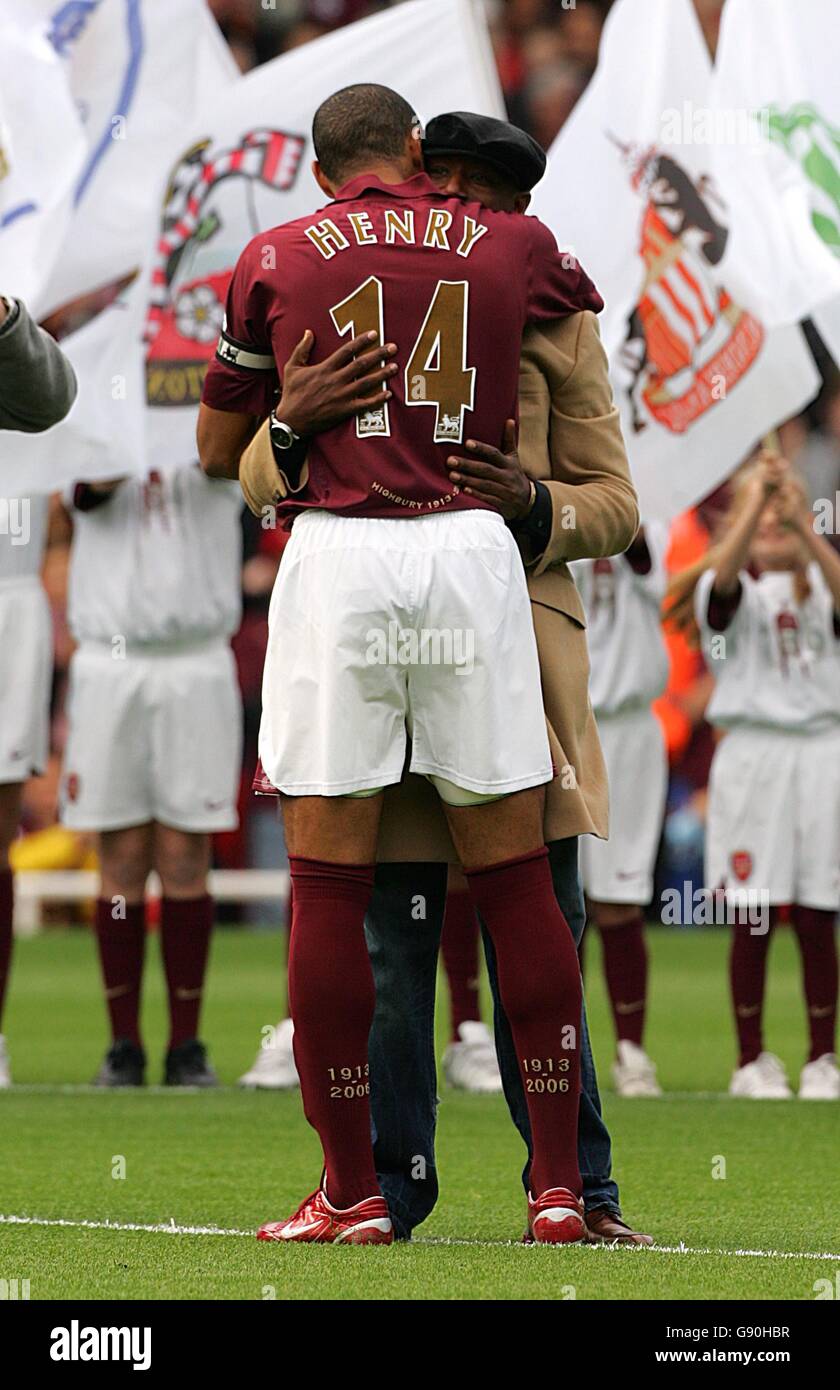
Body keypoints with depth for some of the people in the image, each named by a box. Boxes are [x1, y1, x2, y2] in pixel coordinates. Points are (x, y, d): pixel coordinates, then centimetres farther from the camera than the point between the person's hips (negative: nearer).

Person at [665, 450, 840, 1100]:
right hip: (752, 750, -1)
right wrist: (757, 499, -30)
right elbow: (725, 575, -20)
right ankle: (752, 1060, 8)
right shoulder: (729, 590, 5)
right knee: (752, 922, -1)